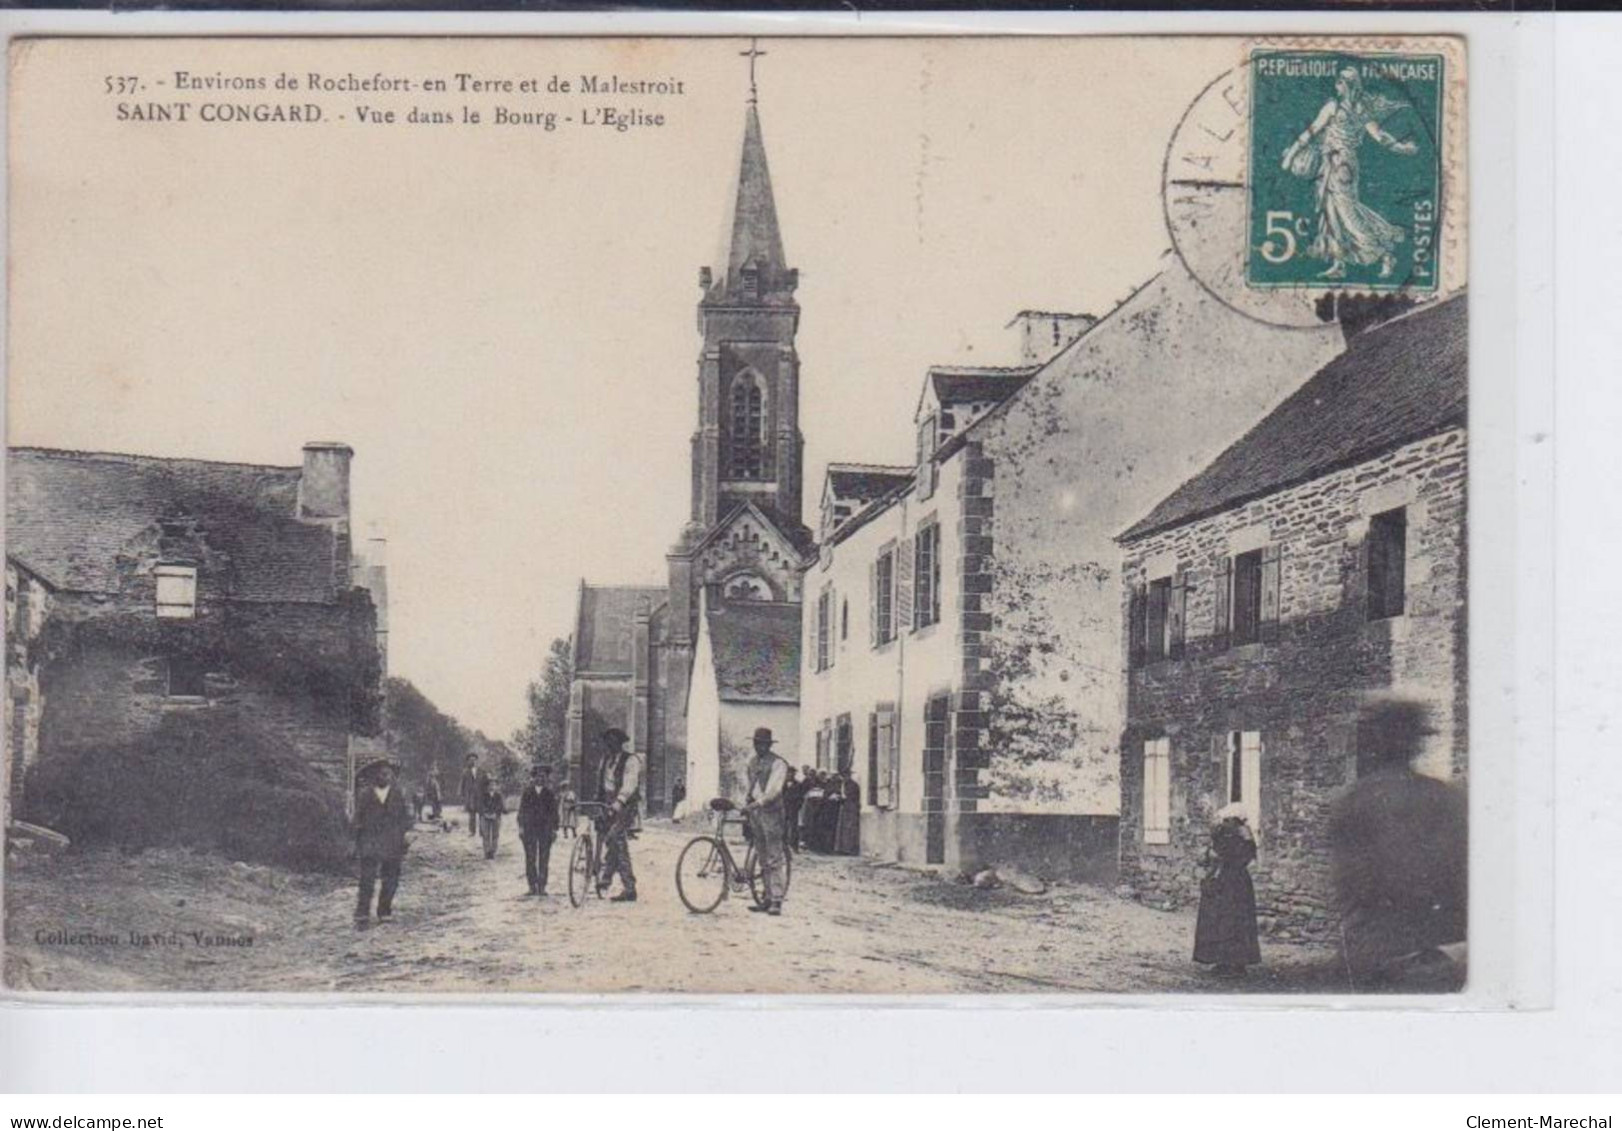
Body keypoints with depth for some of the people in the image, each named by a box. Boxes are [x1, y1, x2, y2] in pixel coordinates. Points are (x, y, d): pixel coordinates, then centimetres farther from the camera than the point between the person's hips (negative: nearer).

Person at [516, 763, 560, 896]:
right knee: (530, 858, -2)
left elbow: (554, 812, 8)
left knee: (544, 858, -3)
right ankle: (532, 886, 2)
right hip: (529, 828, 0)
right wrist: (521, 827, 0)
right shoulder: (527, 792, 7)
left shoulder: (550, 794, 8)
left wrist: (554, 829, 2)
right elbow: (521, 810, 7)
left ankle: (542, 886, -1)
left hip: (545, 829, 0)